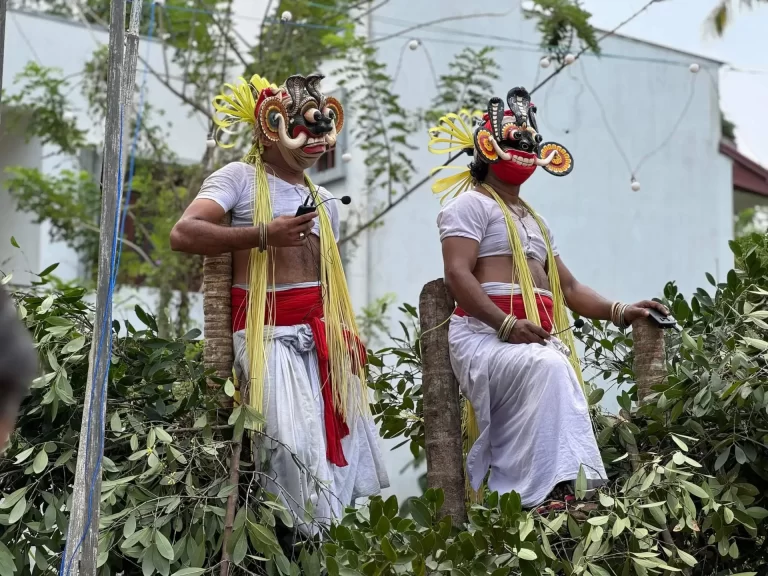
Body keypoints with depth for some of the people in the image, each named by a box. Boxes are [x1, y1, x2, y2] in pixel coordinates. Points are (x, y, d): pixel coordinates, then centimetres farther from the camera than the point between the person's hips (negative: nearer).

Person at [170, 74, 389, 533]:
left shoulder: (324, 202, 19)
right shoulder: (240, 178, -1)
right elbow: (184, 234, -15)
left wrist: (350, 336, 6)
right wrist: (264, 234, -19)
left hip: (322, 334, 6)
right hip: (269, 334, -6)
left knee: (342, 437, 1)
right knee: (298, 446, -15)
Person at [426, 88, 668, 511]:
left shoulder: (533, 220, 32)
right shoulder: (471, 203, 6)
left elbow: (569, 288, 29)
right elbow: (457, 274, -9)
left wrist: (619, 312, 12)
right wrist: (507, 324, -21)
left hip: (537, 337, 7)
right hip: (485, 332, -7)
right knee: (548, 367, -35)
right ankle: (550, 492, -42)